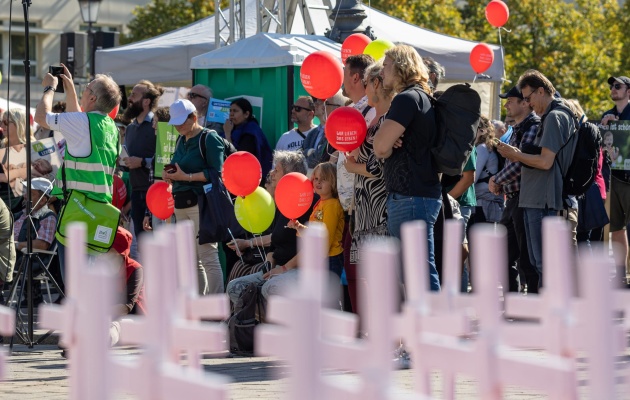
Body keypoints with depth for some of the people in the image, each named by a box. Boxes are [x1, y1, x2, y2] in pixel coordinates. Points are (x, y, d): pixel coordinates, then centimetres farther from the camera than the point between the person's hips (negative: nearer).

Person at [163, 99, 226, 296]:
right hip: (181, 204, 8)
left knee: (208, 257, -11)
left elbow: (216, 172, -14)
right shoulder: (181, 140, 17)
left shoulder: (209, 138, -6)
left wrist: (186, 177, -17)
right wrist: (171, 175, 1)